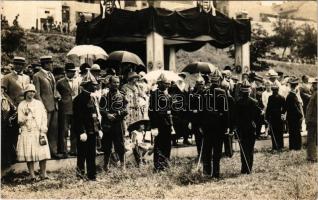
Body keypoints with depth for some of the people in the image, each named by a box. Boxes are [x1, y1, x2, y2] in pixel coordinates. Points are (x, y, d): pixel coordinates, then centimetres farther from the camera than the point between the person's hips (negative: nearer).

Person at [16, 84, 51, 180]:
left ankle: (43, 173, -2)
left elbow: (44, 118, 8)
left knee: (42, 153, -8)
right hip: (26, 133, 0)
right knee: (28, 154, -4)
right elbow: (20, 122, 4)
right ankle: (32, 174, 3)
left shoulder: (39, 104, 11)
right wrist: (25, 116, -16)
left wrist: (43, 131, -3)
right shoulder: (21, 105, 7)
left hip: (39, 132, 1)